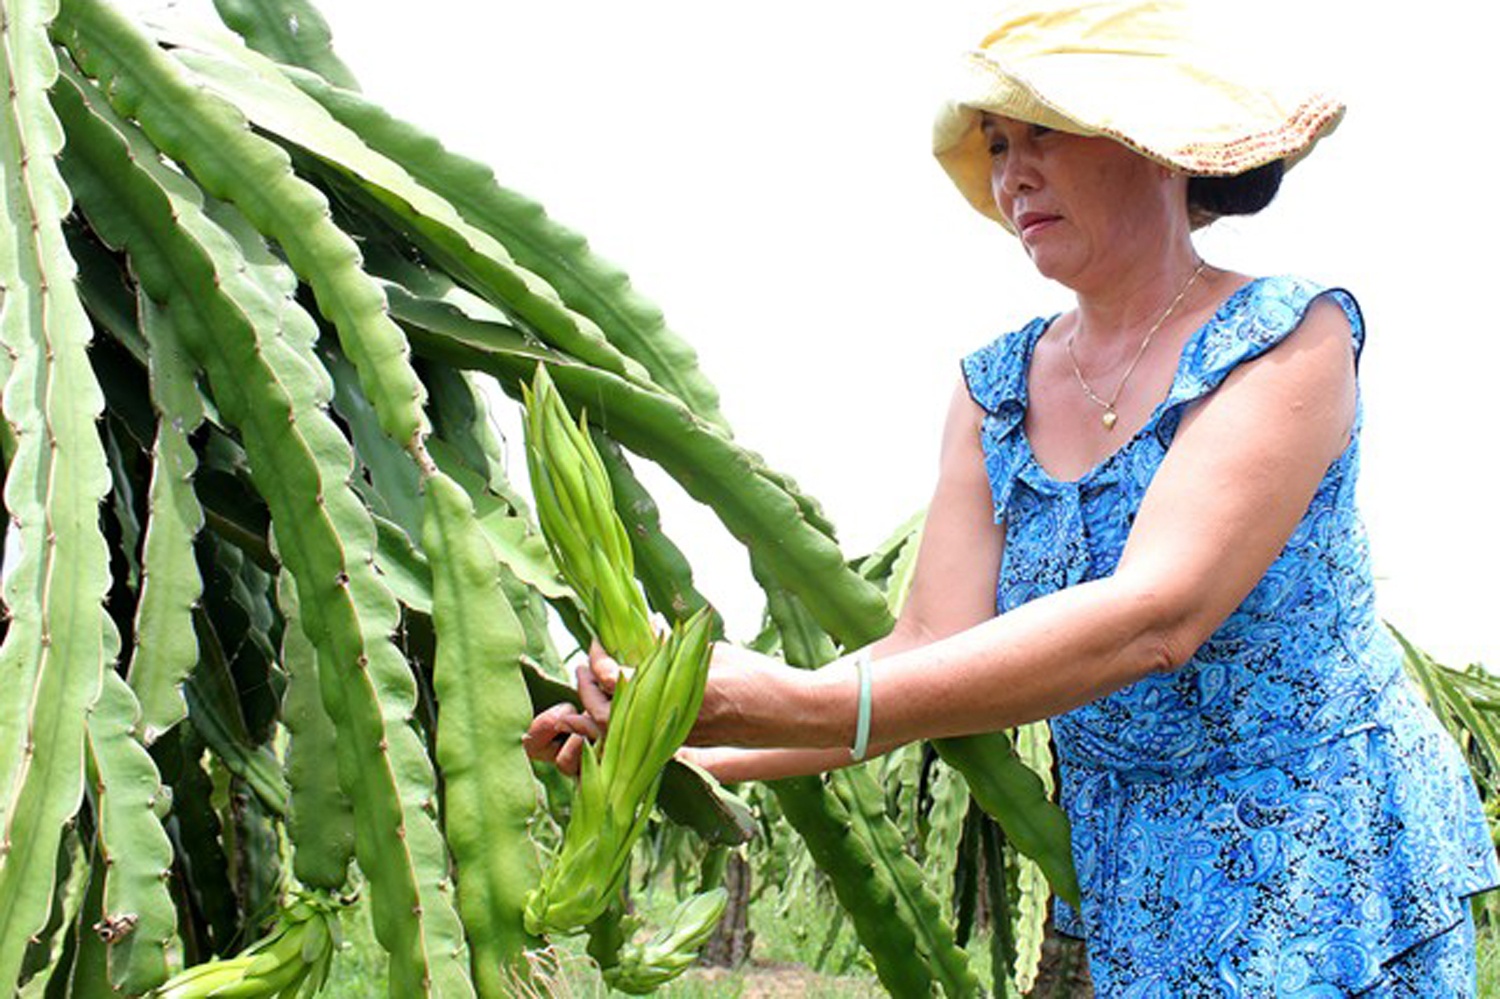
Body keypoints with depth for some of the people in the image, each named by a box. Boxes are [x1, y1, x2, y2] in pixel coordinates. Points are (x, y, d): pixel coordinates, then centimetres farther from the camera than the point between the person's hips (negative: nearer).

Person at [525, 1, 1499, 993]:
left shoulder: (1289, 336, -15)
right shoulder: (996, 390, 2)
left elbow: (1156, 615, -28)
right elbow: (934, 647, -7)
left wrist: (804, 707, -36)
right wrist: (702, 753, -24)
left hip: (1332, 883, -4)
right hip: (1136, 897, 4)